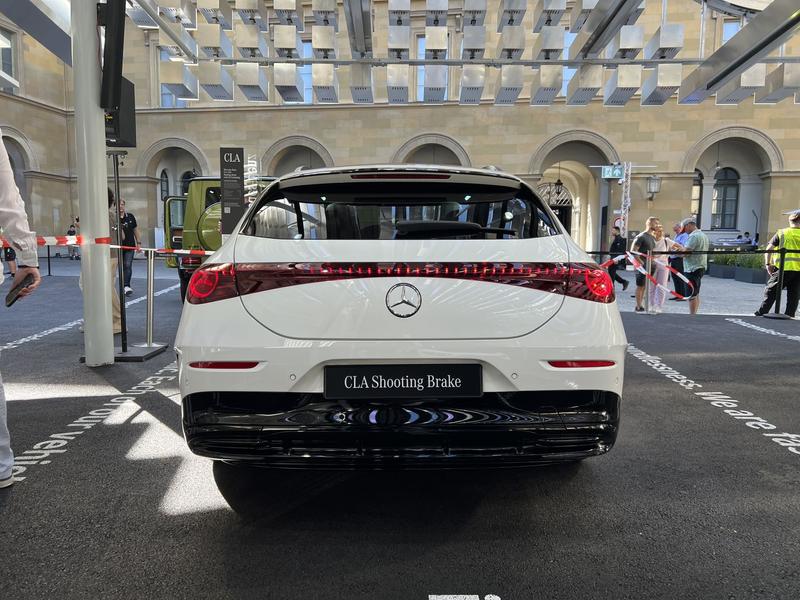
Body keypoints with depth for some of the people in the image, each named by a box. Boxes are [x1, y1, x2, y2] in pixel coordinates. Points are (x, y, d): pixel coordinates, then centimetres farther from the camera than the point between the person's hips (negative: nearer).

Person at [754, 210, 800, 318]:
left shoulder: (781, 233, 2)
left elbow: (769, 249, -3)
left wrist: (768, 263, 2)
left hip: (783, 268, -1)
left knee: (770, 292, 5)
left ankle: (761, 313, 2)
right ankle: (790, 315, 12)